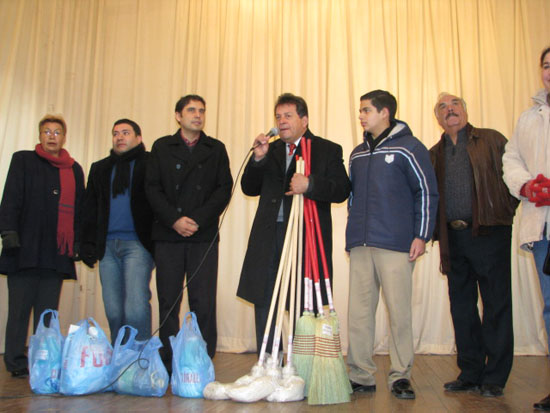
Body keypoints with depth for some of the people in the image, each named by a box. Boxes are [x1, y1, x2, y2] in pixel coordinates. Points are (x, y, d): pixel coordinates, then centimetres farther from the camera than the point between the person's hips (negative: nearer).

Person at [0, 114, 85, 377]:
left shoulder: (75, 170, 18)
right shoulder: (23, 161, 10)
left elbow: (79, 208, 18)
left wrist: (80, 242, 10)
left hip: (58, 252, 3)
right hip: (26, 248, -3)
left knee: (48, 311, 5)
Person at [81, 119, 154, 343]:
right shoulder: (99, 169, 22)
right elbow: (89, 209, 20)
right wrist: (88, 245, 9)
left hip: (137, 243, -5)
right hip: (107, 246, 5)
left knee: (136, 308, -14)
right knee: (113, 311, 6)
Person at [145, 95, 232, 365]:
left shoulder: (216, 149, 12)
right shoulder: (162, 147, 12)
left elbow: (224, 189, 3)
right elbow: (152, 188, 4)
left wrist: (198, 220, -9)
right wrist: (175, 220, -9)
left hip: (204, 235, 0)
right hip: (167, 234, 1)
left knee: (204, 303, -5)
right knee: (168, 301, 4)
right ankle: (168, 364, 12)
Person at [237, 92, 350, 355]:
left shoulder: (328, 150, 4)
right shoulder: (270, 151, 16)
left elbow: (341, 190, -7)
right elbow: (249, 189, 10)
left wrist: (309, 185, -22)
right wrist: (258, 159, -5)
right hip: (269, 237, 4)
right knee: (264, 304, 9)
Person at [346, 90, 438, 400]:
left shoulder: (409, 147, 0)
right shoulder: (358, 154, 18)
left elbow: (427, 192, -3)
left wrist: (421, 235, -8)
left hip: (396, 245, -6)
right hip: (360, 245, 6)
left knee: (399, 310, -1)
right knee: (359, 312, 6)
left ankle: (401, 376, 12)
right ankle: (361, 376, 14)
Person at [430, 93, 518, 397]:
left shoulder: (491, 140, 6)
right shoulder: (434, 154, 15)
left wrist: (505, 213, -10)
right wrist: (435, 231, 1)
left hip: (489, 233, -3)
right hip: (453, 238, 4)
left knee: (497, 305, 1)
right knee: (461, 307, 8)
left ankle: (495, 377, 12)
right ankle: (470, 373, 20)